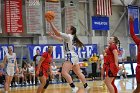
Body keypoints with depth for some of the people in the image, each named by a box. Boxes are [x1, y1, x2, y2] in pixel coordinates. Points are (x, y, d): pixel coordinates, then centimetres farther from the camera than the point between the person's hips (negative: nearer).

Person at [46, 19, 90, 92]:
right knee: (78, 73, 17)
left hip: (70, 56, -10)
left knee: (64, 72, -18)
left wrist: (50, 22, -11)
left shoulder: (68, 36, -11)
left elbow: (57, 32, -15)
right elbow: (60, 39, 29)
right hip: (74, 56, 10)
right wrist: (52, 36, 26)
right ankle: (86, 86, 24)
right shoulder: (70, 37, 17)